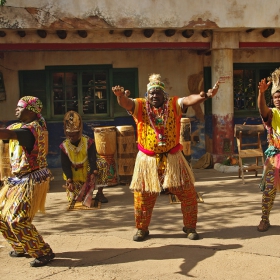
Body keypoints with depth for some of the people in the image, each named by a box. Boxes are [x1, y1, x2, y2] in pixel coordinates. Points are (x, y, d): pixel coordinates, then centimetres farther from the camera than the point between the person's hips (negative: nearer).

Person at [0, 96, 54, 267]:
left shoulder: (33, 127, -20)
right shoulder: (17, 126, 12)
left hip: (33, 179, -9)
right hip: (18, 179, 9)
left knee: (16, 219, -13)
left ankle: (44, 253, -1)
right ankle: (21, 248, 29)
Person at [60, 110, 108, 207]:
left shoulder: (88, 142, -11)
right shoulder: (64, 146, -8)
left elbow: (92, 159, -19)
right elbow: (65, 165, -9)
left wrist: (93, 172, -38)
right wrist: (69, 181, -20)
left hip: (87, 172, -1)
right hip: (73, 175, 1)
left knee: (99, 168, -32)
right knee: (73, 198, -10)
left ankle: (99, 193, -16)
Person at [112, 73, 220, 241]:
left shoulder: (174, 105, -1)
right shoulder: (140, 106, -2)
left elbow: (189, 100, -18)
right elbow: (125, 103, -20)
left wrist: (205, 96, -38)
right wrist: (121, 95, -44)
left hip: (172, 158, 1)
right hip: (148, 160, 0)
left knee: (188, 193, 3)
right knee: (143, 196, 6)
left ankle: (190, 227, 22)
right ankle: (142, 229, 25)